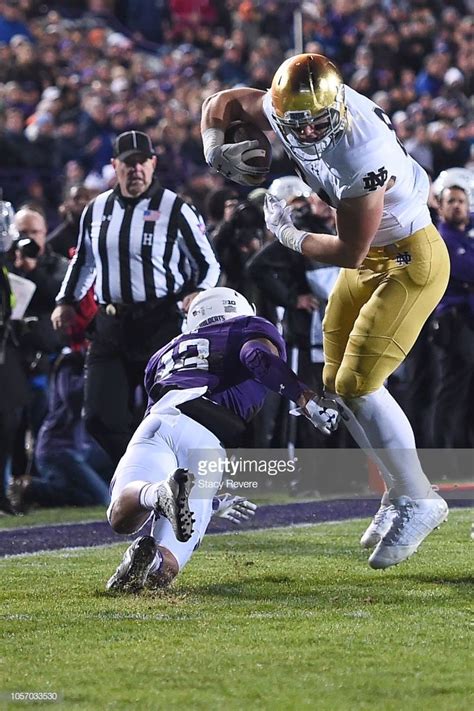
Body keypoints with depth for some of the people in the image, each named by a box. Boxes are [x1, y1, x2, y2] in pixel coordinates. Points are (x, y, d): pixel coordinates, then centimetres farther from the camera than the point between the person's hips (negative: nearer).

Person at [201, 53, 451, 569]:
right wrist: (216, 151, -11)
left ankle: (418, 501, -2)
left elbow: (348, 252, -24)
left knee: (357, 384, -14)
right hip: (370, 258, 9)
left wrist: (289, 236, -8)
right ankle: (399, 490, 21)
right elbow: (221, 103, 7)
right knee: (337, 382, 10)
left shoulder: (362, 161, -35)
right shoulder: (290, 109, -12)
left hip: (410, 261, -9)